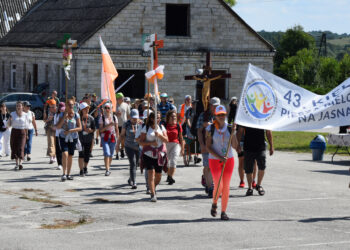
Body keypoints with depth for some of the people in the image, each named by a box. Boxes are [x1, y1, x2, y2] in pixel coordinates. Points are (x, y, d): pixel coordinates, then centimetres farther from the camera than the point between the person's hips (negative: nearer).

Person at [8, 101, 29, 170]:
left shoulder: (25, 115, 2)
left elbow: (26, 126, 7)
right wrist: (10, 119, -17)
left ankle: (20, 163, -22)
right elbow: (9, 124, 3)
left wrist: (26, 135, 7)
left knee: (21, 148, -13)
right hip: (14, 132, 2)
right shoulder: (13, 114, 2)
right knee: (14, 148, 3)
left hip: (22, 132, -2)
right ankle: (17, 164, 14)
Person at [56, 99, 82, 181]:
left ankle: (68, 174, 18)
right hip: (63, 137, -1)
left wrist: (70, 130, -18)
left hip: (73, 138, 1)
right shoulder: (62, 114, 0)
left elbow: (80, 128, -4)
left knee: (70, 156, 7)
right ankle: (64, 173, -18)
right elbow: (58, 127, -6)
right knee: (65, 154, -19)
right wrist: (64, 117, -16)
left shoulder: (76, 115, -2)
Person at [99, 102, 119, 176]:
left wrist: (117, 138, 7)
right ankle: (107, 170, -16)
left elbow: (116, 129, 12)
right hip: (105, 138, -3)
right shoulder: (102, 118, 0)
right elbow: (101, 130, -4)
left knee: (111, 155, 8)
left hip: (112, 138, 3)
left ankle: (108, 167, 28)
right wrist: (108, 125, -16)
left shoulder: (114, 117, 7)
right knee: (107, 153, -15)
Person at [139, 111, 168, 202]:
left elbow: (166, 140, 0)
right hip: (149, 154, -3)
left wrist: (159, 135, -18)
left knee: (158, 176, 7)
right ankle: (153, 195, -16)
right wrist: (151, 143, -17)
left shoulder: (161, 127, 9)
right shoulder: (146, 128, 0)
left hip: (160, 154, 3)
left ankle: (153, 188, 37)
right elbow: (141, 142, -2)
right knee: (151, 173, -16)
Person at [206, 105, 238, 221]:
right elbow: (208, 146, -6)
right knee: (218, 186, -11)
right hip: (214, 159, -2)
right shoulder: (210, 128, -4)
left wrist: (233, 133, -15)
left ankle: (223, 211, 10)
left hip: (229, 159, 2)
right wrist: (219, 157, -16)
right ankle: (214, 204, 19)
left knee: (226, 187, 1)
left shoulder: (229, 127, 2)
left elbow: (235, 146, -1)